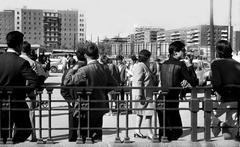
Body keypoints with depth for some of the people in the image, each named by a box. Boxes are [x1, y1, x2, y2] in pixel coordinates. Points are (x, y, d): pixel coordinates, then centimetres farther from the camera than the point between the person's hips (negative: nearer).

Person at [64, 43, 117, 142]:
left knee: (85, 135, 5)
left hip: (87, 108, -6)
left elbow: (67, 82, -19)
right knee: (97, 132, 19)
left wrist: (73, 70, -4)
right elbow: (113, 85, 9)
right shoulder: (104, 69, -1)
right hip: (101, 107, 6)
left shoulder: (83, 71, -19)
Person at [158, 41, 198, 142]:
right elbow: (194, 83, -10)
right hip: (171, 102, -7)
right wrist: (190, 67, -1)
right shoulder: (180, 64, -10)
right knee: (176, 131, 1)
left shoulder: (164, 64, 10)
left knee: (163, 130, 16)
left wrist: (182, 81, 18)